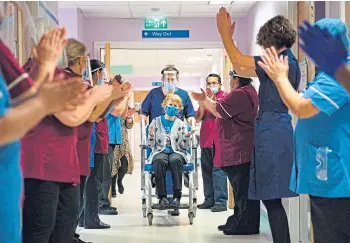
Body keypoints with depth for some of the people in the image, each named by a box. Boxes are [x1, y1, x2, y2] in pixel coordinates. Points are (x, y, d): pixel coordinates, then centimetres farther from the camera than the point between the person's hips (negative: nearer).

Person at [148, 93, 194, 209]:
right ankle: (162, 197, -37)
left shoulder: (181, 124, 14)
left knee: (175, 160, -37)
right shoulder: (156, 122, 13)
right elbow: (151, 145, 9)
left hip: (177, 152, 0)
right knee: (159, 161, -36)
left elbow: (185, 147, 10)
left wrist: (186, 137, -10)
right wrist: (151, 136, -11)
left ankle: (177, 197, -39)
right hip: (160, 151, 0)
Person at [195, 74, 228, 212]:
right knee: (206, 170, 8)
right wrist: (202, 103, 0)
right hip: (205, 138, 7)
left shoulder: (224, 97, 1)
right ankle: (209, 200, 14)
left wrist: (211, 101, -14)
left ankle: (221, 201, -11)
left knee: (218, 169, -11)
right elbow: (198, 118, 14)